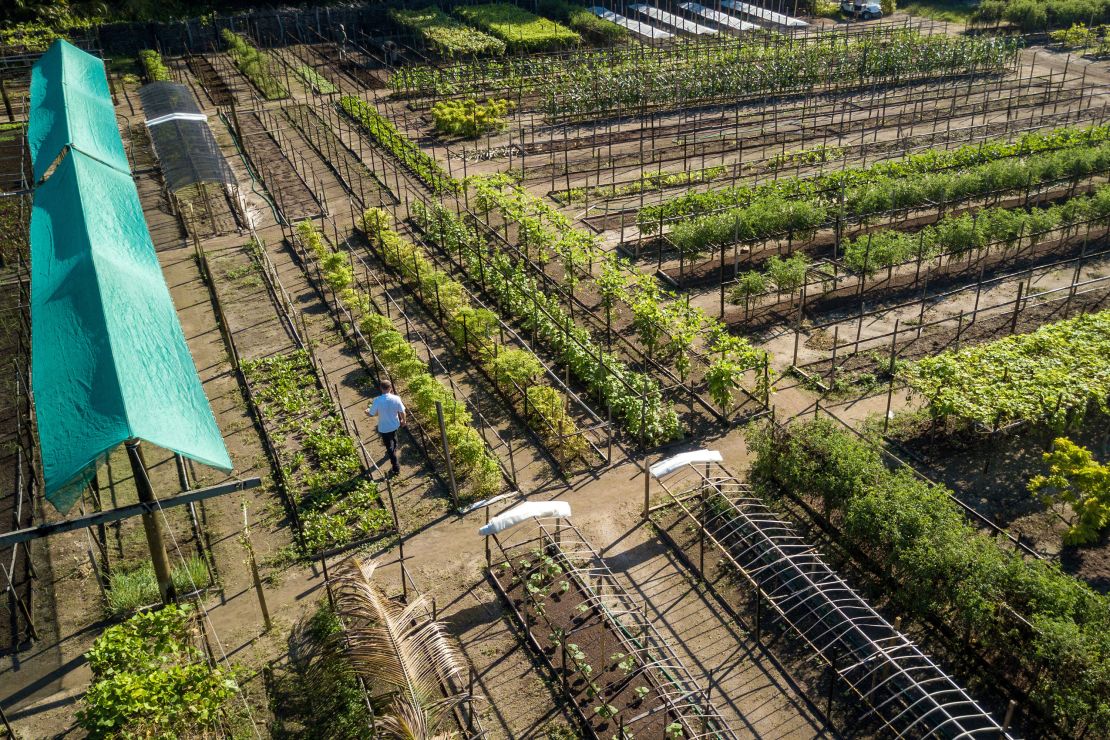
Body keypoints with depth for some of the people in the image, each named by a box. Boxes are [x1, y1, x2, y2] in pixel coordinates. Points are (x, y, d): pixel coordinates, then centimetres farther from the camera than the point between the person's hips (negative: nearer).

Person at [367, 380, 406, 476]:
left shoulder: (377, 401, -26)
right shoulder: (396, 398, -20)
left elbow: (372, 414, -13)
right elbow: (402, 412, -10)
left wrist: (367, 411, 11)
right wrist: (403, 420, 11)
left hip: (384, 428, -3)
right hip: (395, 425, 3)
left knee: (389, 446, 10)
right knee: (393, 438, 34)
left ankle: (396, 467, 15)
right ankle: (393, 451, 62)